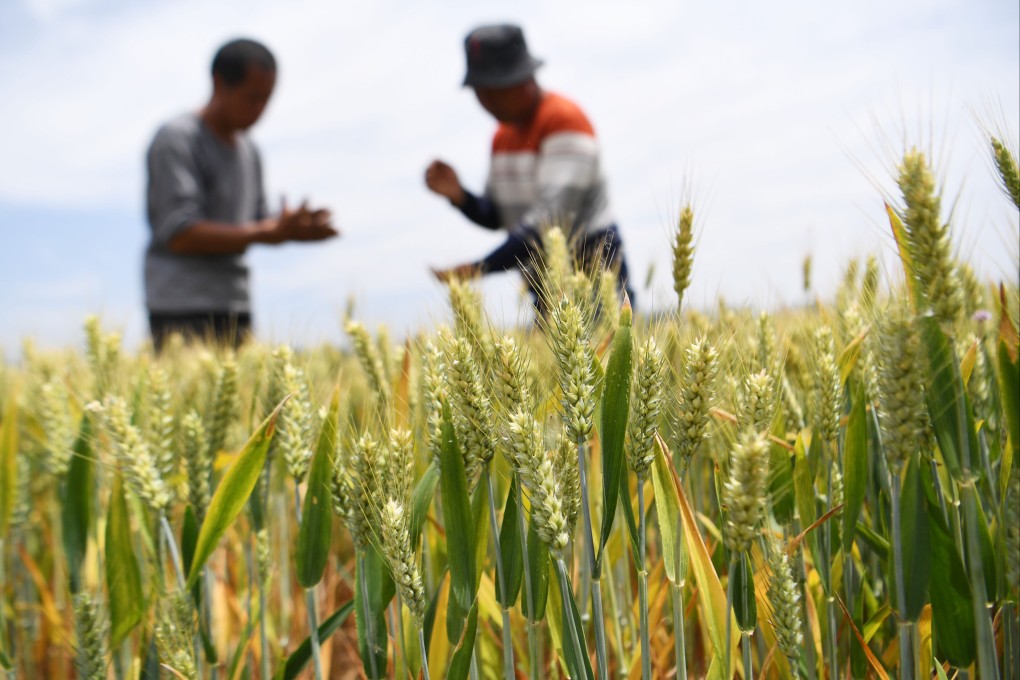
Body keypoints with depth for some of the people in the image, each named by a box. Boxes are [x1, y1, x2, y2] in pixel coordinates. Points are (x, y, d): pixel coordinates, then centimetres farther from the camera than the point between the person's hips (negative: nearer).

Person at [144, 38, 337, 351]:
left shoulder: (248, 150, 16)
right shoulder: (176, 140, -6)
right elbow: (180, 234, -15)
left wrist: (293, 228, -5)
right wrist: (268, 231, -20)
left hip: (236, 311, 7)